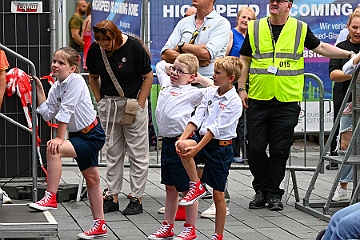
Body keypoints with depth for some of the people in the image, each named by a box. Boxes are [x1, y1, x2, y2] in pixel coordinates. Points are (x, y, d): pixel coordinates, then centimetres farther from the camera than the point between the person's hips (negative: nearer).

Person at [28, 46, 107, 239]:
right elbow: (47, 114, 2)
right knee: (91, 179, 15)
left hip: (92, 136, -9)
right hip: (80, 136, 9)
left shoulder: (75, 80, -17)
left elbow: (66, 110, -20)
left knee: (53, 149, -26)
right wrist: (39, 90, 0)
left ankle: (50, 197, -21)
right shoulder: (55, 87, 7)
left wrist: (59, 138, -21)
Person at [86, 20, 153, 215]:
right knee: (112, 152, 9)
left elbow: (148, 76, -7)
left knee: (137, 153, 0)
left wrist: (139, 105, -9)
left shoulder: (134, 46, -15)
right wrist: (100, 101, 4)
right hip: (108, 103, 4)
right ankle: (113, 196, 16)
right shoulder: (95, 49, -4)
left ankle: (136, 198, 6)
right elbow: (93, 77, 12)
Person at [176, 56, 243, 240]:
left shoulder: (234, 102, -14)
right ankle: (195, 186, -10)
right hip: (204, 141, 5)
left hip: (221, 147, -5)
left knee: (218, 195, 2)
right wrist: (182, 139, -14)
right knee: (182, 145, -28)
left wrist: (196, 149, -24)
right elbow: (197, 118, 0)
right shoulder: (210, 94, 5)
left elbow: (215, 128, -19)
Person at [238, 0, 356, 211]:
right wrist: (241, 88, 4)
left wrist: (349, 54, 2)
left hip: (287, 101, -1)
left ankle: (273, 192, 12)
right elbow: (244, 60, 11)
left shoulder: (300, 29, 5)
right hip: (258, 99, 1)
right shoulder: (255, 28, 7)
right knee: (256, 148, 2)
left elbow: (321, 48, 12)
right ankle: (261, 190, 17)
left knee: (280, 150, 1)